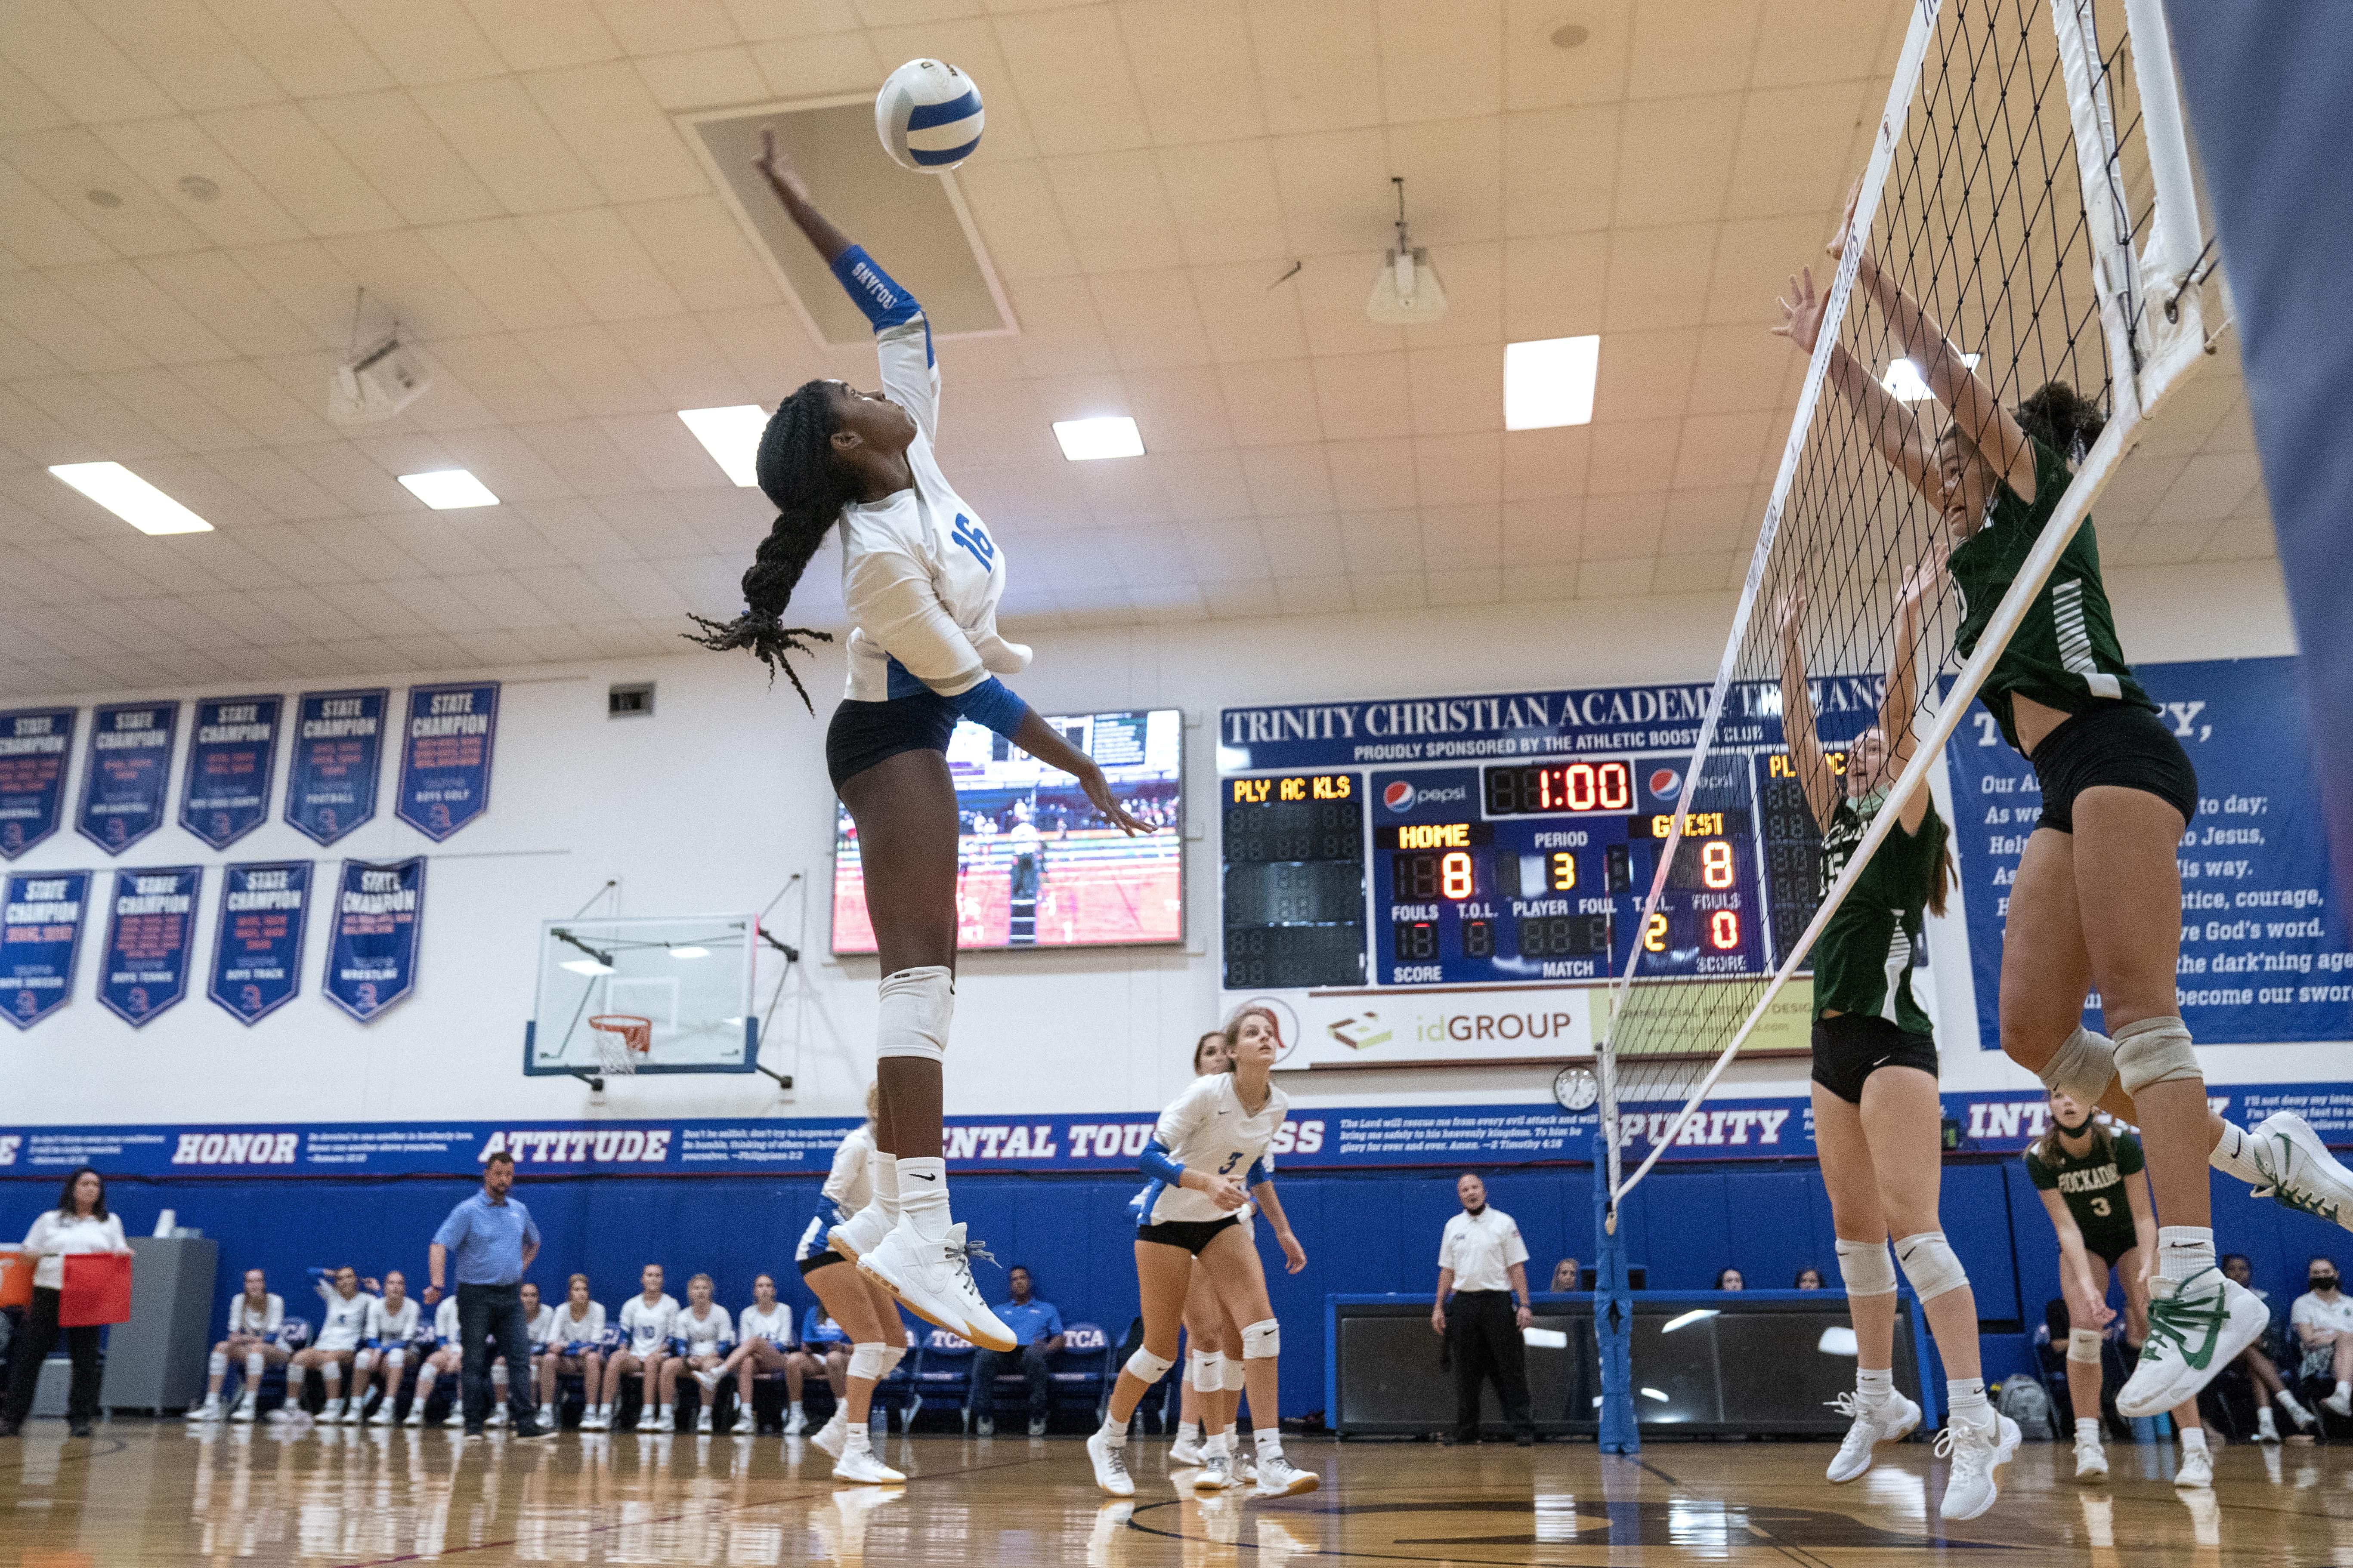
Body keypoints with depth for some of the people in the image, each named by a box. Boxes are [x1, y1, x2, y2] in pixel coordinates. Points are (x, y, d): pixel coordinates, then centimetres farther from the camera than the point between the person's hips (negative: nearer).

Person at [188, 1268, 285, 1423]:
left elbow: (272, 1337, -18)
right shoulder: (239, 1300, 2)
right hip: (248, 1352, 5)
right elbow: (234, 1330, -1)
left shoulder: (275, 1301, -10)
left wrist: (246, 1339, -33)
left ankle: (248, 1407, -42)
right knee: (221, 1347, -21)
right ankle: (211, 1406, -28)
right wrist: (234, 1338, -25)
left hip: (277, 1351, -5)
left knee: (257, 1348, -37)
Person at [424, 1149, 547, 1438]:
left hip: (511, 1296, 4)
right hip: (477, 1296, -4)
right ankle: (474, 1424, 11)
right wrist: (437, 1284, -27)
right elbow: (439, 1246, -15)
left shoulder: (519, 1210, 10)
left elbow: (533, 1242, 29)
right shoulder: (468, 1211, -6)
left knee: (520, 1359, -3)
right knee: (475, 1362, 1)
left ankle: (524, 1422, -4)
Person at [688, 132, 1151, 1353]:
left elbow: (901, 314, 9)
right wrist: (1084, 772, -12)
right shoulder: (882, 553, -22)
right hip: (896, 739, -10)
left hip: (908, 737, 10)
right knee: (924, 967, -20)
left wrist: (799, 205, 8)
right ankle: (921, 1231, -27)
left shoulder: (914, 456, 1)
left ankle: (888, 1211, 12)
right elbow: (972, 684, -18)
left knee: (920, 976, 8)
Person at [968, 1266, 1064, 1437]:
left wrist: (1047, 1348, -6)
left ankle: (1038, 1416, -33)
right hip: (1003, 1354, 1)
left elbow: (1059, 1339, 17)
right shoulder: (998, 1311, 32)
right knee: (984, 1355, -36)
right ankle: (984, 1417, -29)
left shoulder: (1048, 1309, 29)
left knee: (1034, 1353, -41)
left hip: (1032, 1353, -1)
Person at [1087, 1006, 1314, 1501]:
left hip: (1221, 1222, 5)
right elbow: (1151, 1156, -24)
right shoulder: (1206, 1093, -22)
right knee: (1161, 1350, -1)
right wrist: (1207, 1182, -39)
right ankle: (1108, 1440, 25)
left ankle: (1271, 1464, -14)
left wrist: (1283, 1230, 14)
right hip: (1167, 1219, -5)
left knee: (1262, 1324, -15)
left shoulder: (1278, 1106, -3)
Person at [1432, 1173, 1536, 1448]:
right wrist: (1439, 1307, 7)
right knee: (1466, 1370, 7)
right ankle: (1466, 1428, 14)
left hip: (1498, 1301, -3)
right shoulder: (1453, 1226, 10)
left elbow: (1517, 1267, -2)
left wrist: (1524, 1305, -10)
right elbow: (1447, 1270, 13)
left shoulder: (1504, 1222, 0)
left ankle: (1522, 1427, 3)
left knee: (1509, 1368, -3)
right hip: (1464, 1303, 3)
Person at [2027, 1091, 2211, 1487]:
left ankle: (2196, 1449, -15)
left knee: (2154, 1333, -18)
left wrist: (2148, 1268, -39)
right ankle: (2088, 1443, -13)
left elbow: (2143, 1215, -24)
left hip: (2133, 1238, -1)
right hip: (2083, 1245, 1)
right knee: (2083, 1329, -19)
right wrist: (2086, 1284, -36)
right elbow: (2065, 1225, -25)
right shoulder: (2040, 1158, -24)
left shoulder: (2123, 1143, -27)